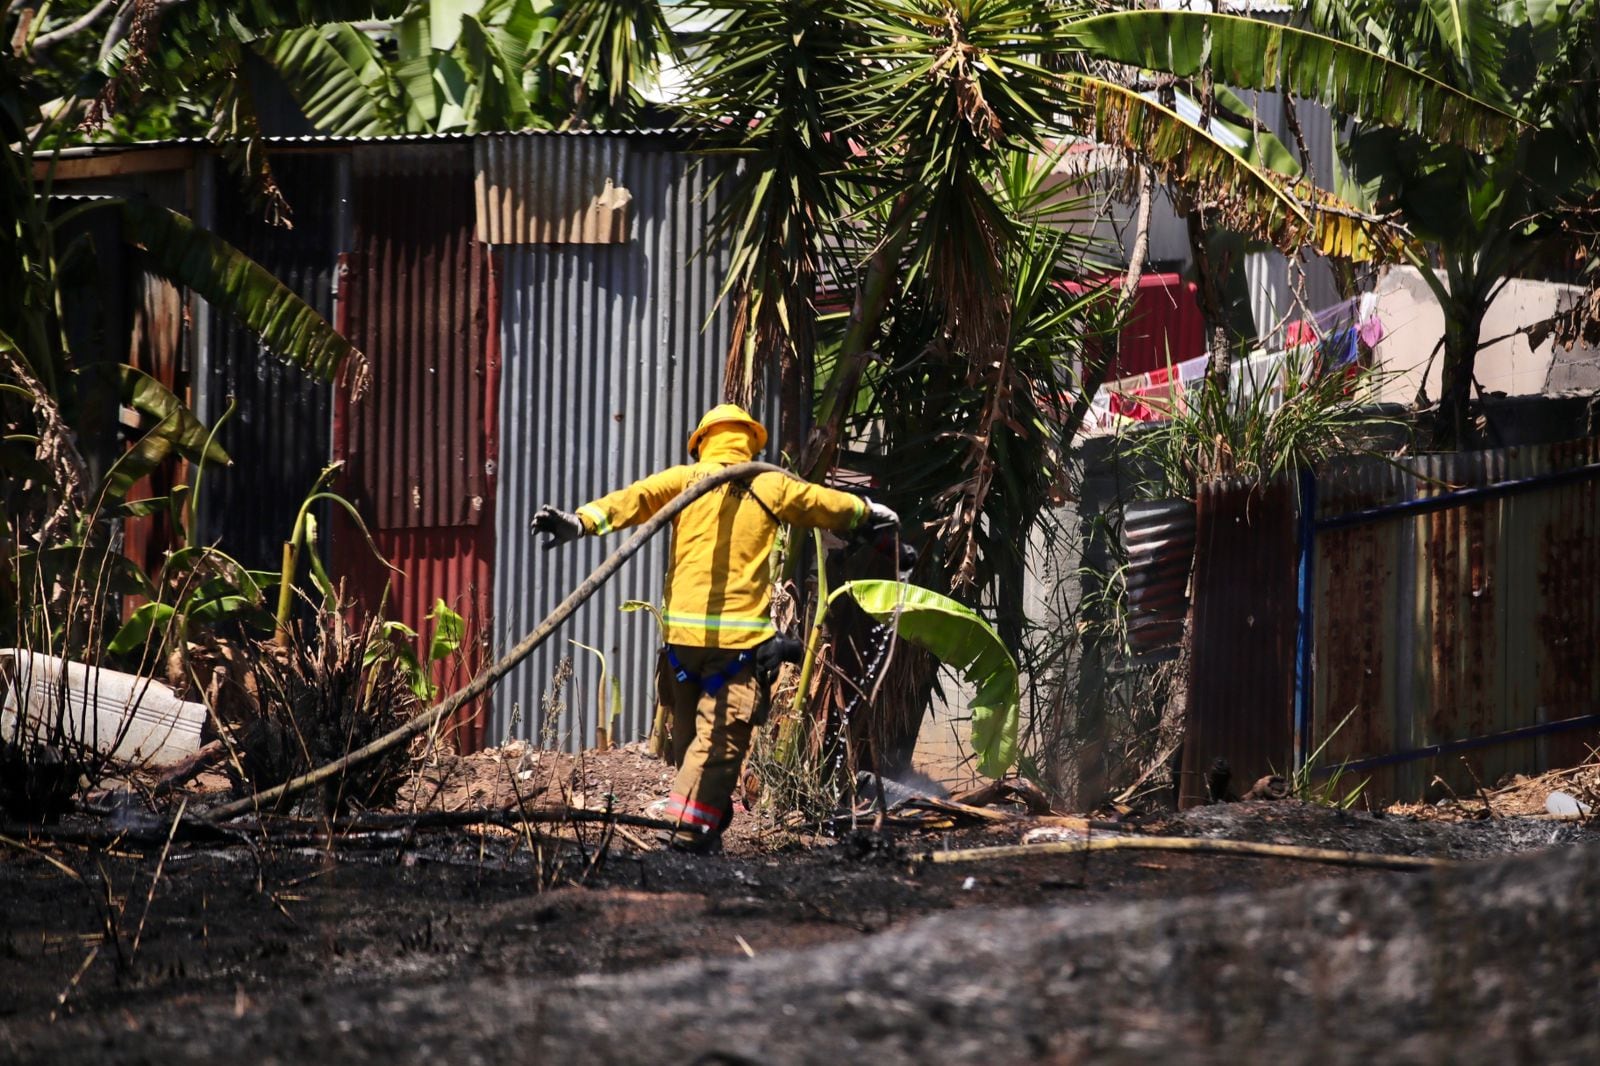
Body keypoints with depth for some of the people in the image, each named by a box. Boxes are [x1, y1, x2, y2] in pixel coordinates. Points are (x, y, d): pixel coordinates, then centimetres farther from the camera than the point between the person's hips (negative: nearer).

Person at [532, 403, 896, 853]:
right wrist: (868, 511, 46)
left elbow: (632, 499, -13)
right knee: (721, 737, -5)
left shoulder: (686, 479, 5)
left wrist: (581, 522, -23)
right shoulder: (772, 488, 9)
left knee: (688, 730, 15)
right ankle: (692, 826, -18)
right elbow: (830, 505, 26)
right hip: (741, 634, -1)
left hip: (683, 631, 1)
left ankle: (712, 821, 19)